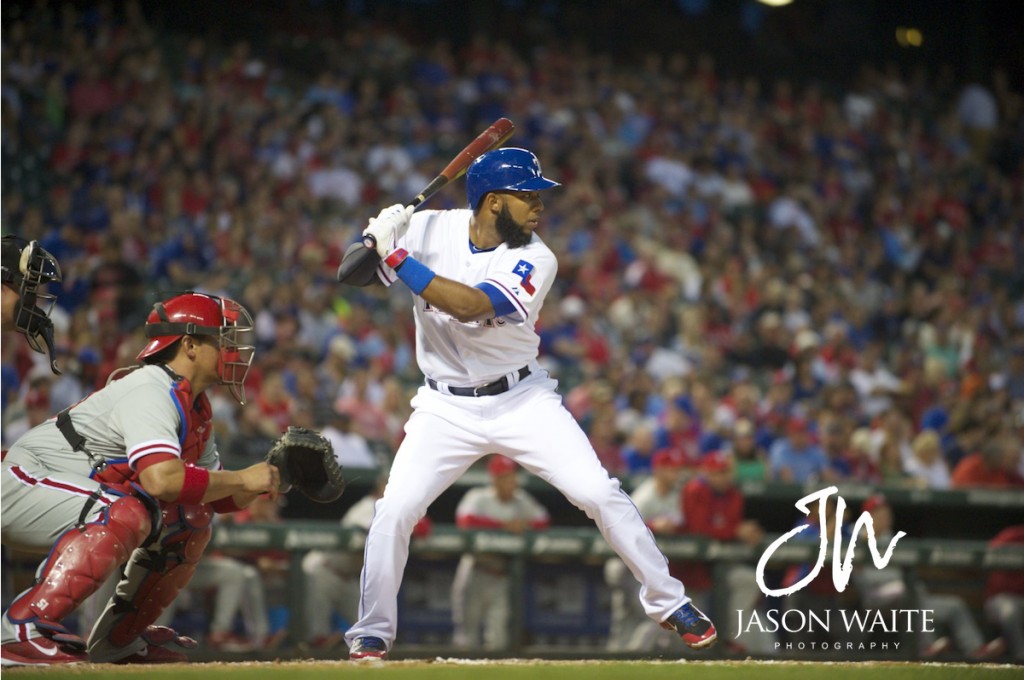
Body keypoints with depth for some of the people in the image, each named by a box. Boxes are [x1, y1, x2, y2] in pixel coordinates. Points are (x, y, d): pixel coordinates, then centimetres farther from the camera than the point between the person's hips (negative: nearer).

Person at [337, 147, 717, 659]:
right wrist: (375, 238, -28)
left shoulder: (535, 261, -14)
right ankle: (372, 632, 7)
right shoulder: (430, 229, -7)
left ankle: (667, 601, 6)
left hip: (522, 400, -1)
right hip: (446, 409, 1)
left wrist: (396, 257, -31)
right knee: (394, 511, -11)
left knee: (599, 493, -10)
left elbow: (471, 307, -29)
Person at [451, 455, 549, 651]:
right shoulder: (478, 497, -7)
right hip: (477, 568, -4)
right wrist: (504, 525, -25)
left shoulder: (522, 500, 9)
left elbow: (543, 521, 10)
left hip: (503, 574, 4)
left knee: (498, 641, -1)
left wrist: (525, 524, -13)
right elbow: (466, 520, -25)